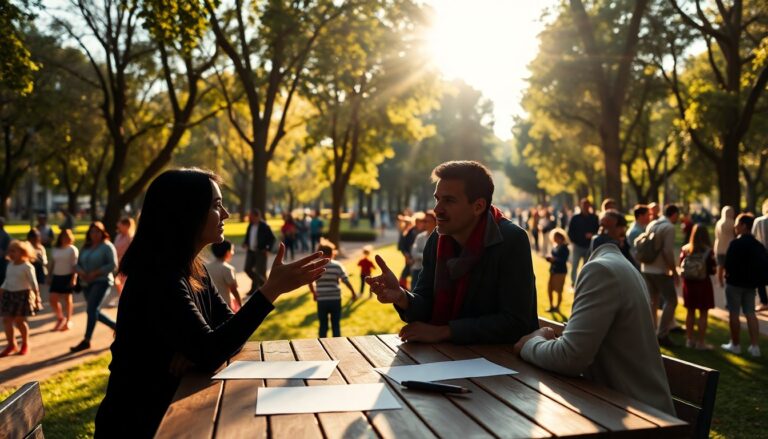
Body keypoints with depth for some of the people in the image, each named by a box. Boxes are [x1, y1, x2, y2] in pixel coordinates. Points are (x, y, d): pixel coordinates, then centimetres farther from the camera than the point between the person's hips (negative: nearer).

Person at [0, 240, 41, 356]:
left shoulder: (27, 266, -11)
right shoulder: (10, 265, 9)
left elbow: (33, 283, -11)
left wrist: (37, 297, -14)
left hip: (22, 295, -7)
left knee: (19, 321, 0)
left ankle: (25, 344, 19)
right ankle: (11, 345, 18)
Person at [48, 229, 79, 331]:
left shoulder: (72, 249, -4)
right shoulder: (55, 249, 9)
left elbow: (75, 265, -8)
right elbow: (51, 264, 13)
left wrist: (74, 278, -15)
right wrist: (49, 277, 9)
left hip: (67, 277, -4)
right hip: (56, 276, 5)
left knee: (67, 299, 2)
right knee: (53, 299, 0)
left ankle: (68, 321, 15)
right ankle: (60, 318, 22)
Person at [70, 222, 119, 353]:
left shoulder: (107, 246, -5)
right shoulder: (85, 248, 14)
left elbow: (113, 265, -14)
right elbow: (77, 264, 12)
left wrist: (95, 273, -19)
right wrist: (80, 272, -11)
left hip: (102, 281, -7)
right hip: (87, 283, 7)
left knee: (92, 309, -18)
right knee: (94, 312, 10)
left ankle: (86, 341, -13)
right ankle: (116, 326, 28)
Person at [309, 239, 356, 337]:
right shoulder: (337, 266, -3)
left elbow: (309, 282, -3)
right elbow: (346, 281, -5)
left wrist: (314, 293, 13)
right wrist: (353, 293, 6)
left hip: (321, 300, 1)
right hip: (335, 299, -1)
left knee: (323, 326, 10)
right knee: (336, 325, 10)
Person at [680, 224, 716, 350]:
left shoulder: (685, 249, -6)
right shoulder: (708, 251, -15)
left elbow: (681, 266, 1)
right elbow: (712, 270, -11)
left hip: (688, 283, 4)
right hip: (703, 284, -4)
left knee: (690, 312, 16)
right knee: (703, 313, 6)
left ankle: (689, 339, 23)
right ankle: (700, 342, 8)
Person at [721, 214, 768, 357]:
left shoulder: (736, 243, -18)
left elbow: (728, 264, -20)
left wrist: (728, 274, -1)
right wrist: (755, 279, 11)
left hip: (735, 282, -6)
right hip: (750, 283, 7)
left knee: (733, 313, 4)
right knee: (750, 314, 11)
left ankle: (735, 345, 12)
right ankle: (754, 346, 9)